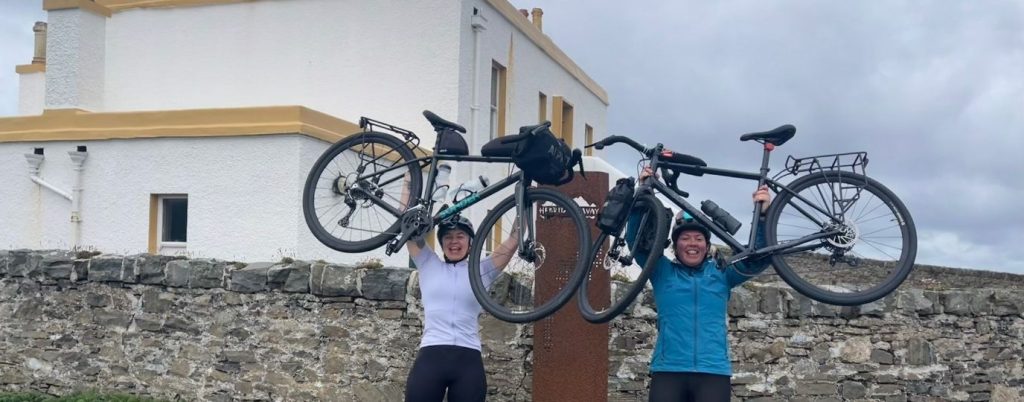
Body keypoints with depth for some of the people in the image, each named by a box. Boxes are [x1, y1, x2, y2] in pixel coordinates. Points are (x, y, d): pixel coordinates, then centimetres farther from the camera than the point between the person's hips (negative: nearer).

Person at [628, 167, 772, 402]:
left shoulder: (720, 274, 14)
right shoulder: (663, 272, 11)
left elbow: (757, 260, 5)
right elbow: (637, 239, 0)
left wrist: (762, 215, -10)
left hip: (714, 373, 1)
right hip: (668, 371, -1)